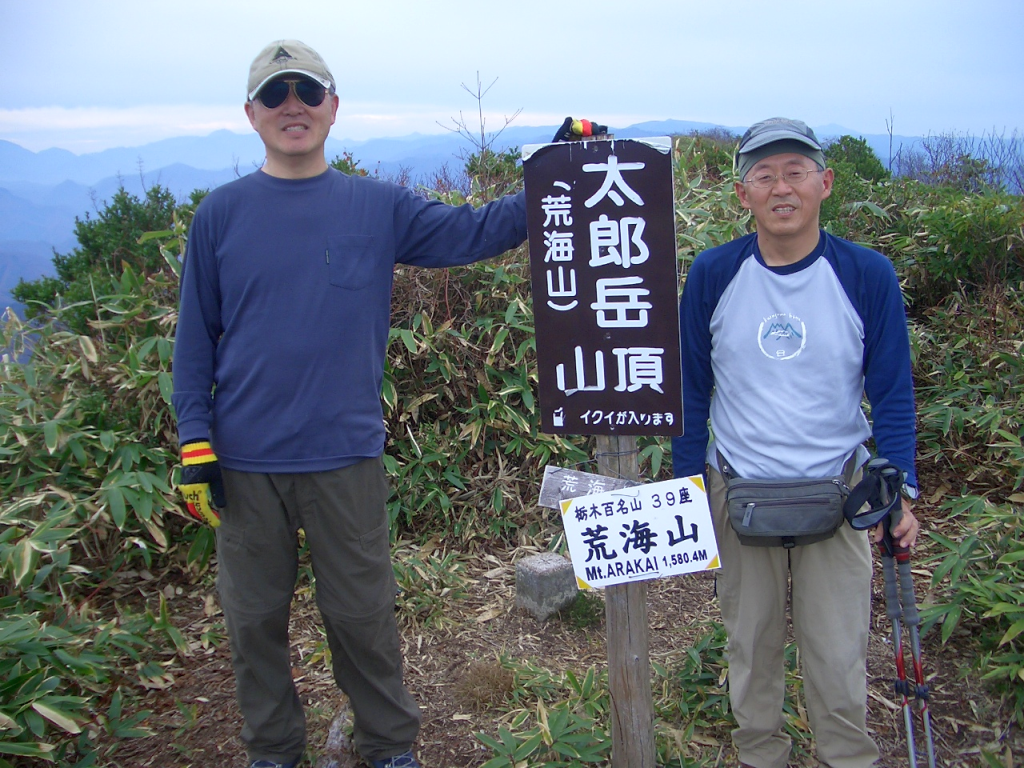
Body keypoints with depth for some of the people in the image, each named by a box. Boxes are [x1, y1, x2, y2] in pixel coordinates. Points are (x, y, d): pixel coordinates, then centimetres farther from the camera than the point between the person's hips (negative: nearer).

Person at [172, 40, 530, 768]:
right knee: (255, 619, 13)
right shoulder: (221, 213, 2)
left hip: (345, 457, -1)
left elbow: (474, 232, -5)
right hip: (244, 462, 1)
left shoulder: (380, 207, 2)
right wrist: (195, 445, -2)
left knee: (364, 617, 10)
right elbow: (196, 337, 3)